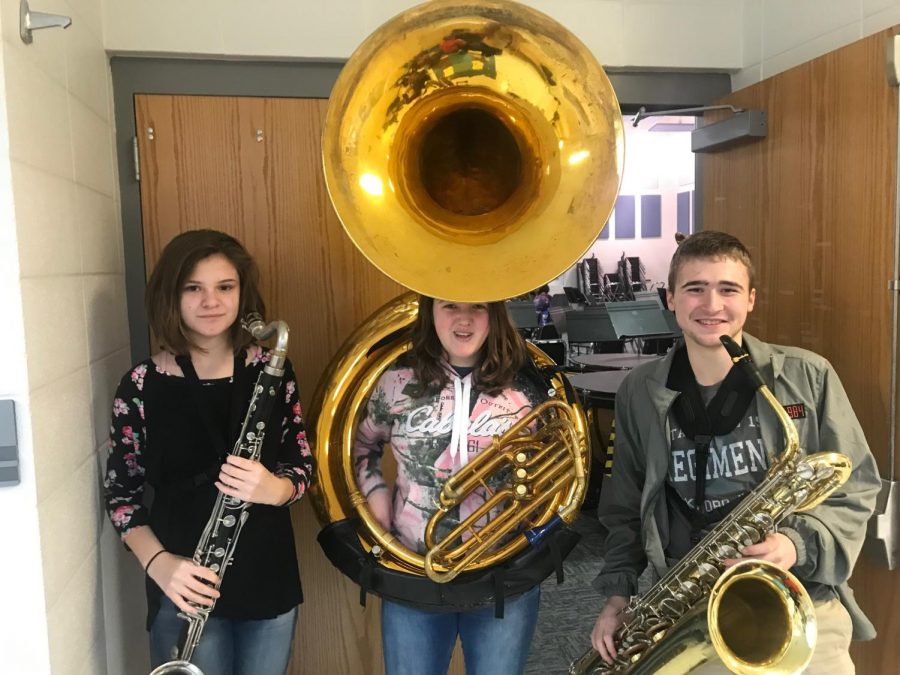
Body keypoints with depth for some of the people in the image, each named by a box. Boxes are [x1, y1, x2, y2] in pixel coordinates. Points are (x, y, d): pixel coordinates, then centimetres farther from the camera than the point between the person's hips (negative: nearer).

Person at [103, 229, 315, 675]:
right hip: (187, 589, -2)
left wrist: (274, 488, -23)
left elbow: (303, 467, -1)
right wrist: (158, 562, -17)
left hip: (269, 580, 2)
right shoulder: (142, 385, -8)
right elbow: (120, 492, -2)